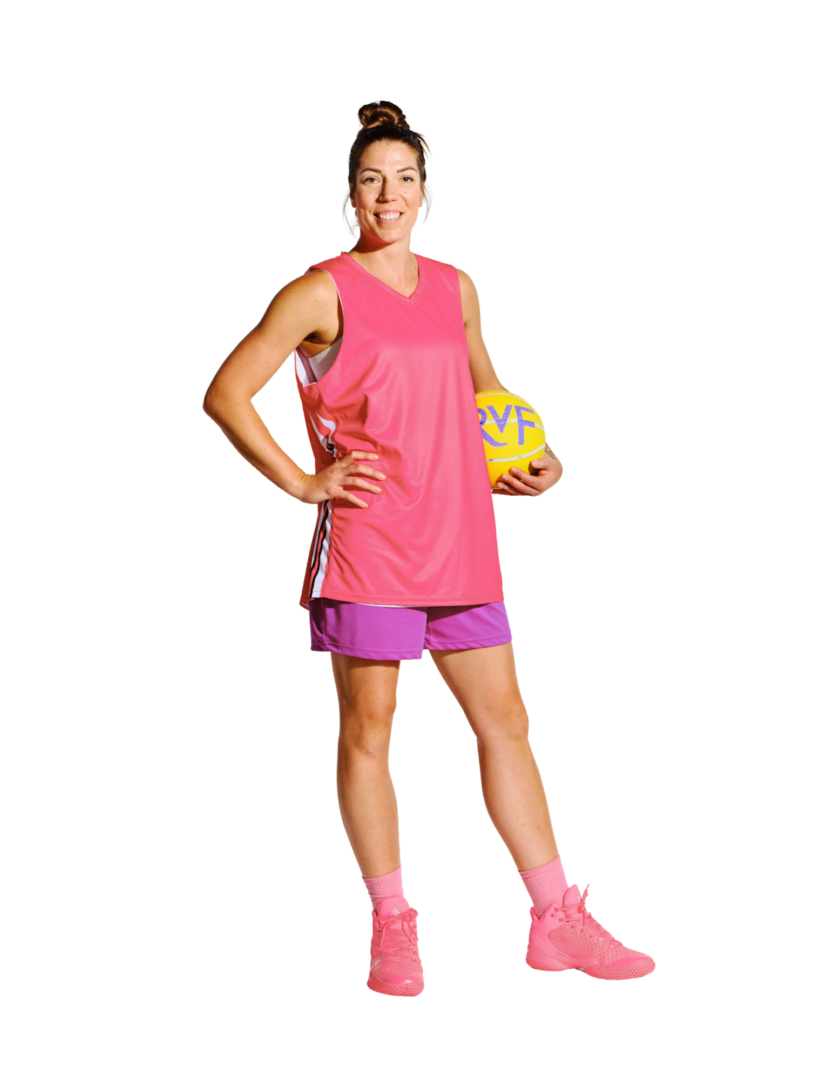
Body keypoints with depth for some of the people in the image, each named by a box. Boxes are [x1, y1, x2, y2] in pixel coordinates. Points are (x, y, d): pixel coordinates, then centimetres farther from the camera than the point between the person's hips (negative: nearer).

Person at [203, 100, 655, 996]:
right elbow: (225, 394, -5)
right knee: (367, 726, 2)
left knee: (503, 720, 7)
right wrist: (301, 483, -9)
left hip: (459, 539, 5)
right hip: (366, 541, -5)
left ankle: (557, 922, 15)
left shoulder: (455, 290, 13)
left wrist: (534, 459, 14)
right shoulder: (321, 294, -4)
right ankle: (392, 928, 15)